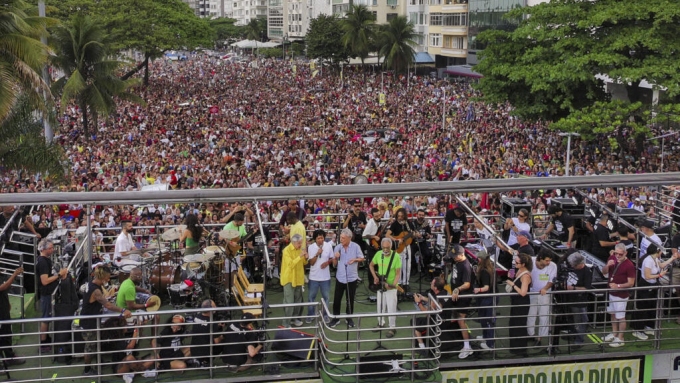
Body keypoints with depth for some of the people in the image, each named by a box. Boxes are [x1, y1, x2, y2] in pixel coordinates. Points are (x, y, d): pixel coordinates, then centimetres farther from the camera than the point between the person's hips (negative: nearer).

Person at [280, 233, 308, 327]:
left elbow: (304, 263, 13)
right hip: (289, 278, -7)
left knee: (298, 300, 14)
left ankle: (295, 318, 29)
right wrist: (300, 256, -29)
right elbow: (291, 264, -23)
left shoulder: (300, 248, 6)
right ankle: (286, 322, -1)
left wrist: (305, 257, -8)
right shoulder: (287, 250, -16)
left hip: (298, 278, 7)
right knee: (289, 302, -7)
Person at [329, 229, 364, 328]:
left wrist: (355, 259, -18)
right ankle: (336, 318, 17)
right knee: (337, 299, 4)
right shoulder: (337, 247, -3)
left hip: (351, 277, -2)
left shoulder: (355, 247, -9)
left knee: (350, 299, 10)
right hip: (340, 277, 2)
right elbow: (334, 265, 3)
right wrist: (335, 258, -18)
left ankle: (349, 318, 25)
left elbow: (362, 258, 1)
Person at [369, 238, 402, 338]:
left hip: (391, 286, -5)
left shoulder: (396, 256, -20)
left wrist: (393, 285, -32)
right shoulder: (378, 254, -6)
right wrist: (375, 276, -3)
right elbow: (371, 265, 11)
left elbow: (398, 273, -18)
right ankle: (381, 323, 37)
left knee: (391, 308, -3)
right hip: (380, 285, 5)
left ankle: (392, 328, 10)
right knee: (380, 306, 18)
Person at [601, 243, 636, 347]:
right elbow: (604, 272, 4)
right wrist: (607, 265, -16)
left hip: (621, 295, -7)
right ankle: (614, 334, 36)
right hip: (611, 292, 7)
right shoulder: (612, 258, -2)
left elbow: (631, 283, -17)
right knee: (613, 314, 20)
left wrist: (618, 286, -28)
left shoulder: (629, 265, -21)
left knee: (621, 317, 2)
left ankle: (620, 339, 13)